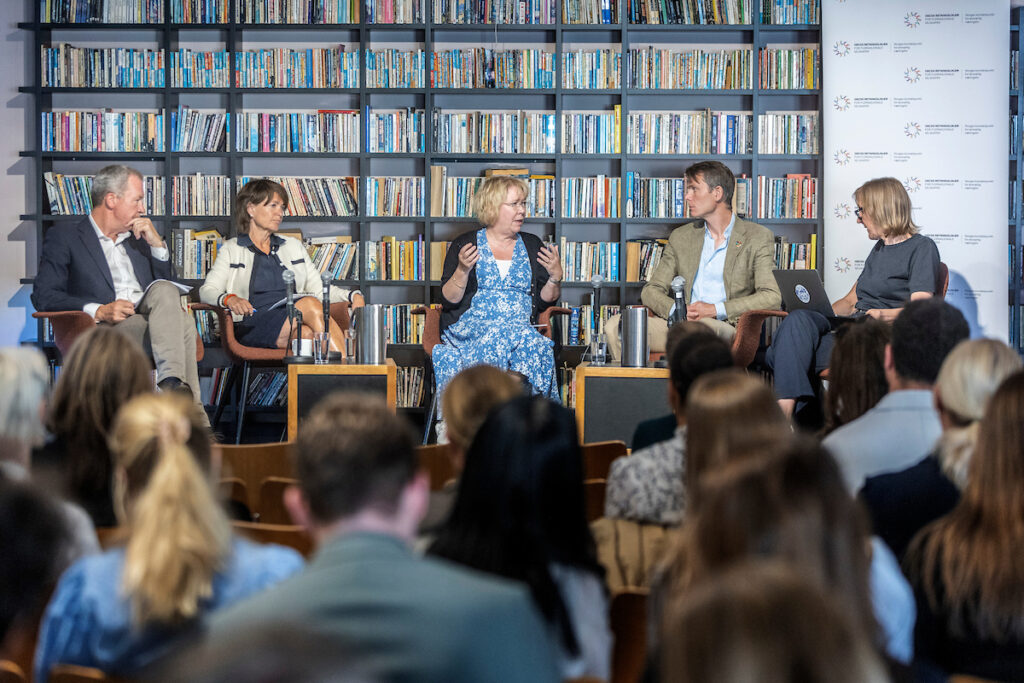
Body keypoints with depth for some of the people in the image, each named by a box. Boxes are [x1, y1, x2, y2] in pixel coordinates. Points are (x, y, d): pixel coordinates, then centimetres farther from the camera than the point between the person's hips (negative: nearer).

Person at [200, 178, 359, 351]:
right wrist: (229, 299, -19)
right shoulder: (231, 250, 16)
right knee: (311, 304, -33)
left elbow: (319, 288, 24)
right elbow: (207, 291, 5)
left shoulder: (293, 246, 27)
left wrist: (353, 296, 4)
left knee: (308, 333, -36)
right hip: (256, 322, -4)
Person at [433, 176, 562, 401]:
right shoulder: (464, 245, 8)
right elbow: (448, 301, 2)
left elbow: (544, 302, 15)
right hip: (469, 328, -3)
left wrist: (556, 277, -3)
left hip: (522, 326, 3)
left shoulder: (532, 245, 17)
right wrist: (463, 270, -13)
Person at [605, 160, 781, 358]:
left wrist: (716, 309, -15)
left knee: (703, 325, -42)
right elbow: (651, 291, 16)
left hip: (728, 329, -4)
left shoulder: (758, 238, 7)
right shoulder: (680, 237, 21)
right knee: (616, 326, -21)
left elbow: (772, 297, -5)